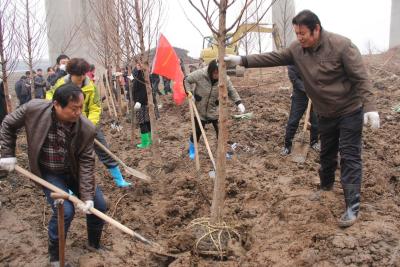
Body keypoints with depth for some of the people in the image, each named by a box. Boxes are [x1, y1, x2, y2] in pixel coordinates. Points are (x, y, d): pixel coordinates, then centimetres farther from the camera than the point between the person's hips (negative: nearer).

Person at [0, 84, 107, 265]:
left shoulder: (87, 128, -23)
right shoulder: (34, 109, -24)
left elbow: (86, 162, -18)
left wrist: (87, 196, -21)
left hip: (74, 171, 2)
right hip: (48, 173, -2)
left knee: (99, 206, 4)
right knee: (64, 211, -18)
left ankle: (94, 245, 33)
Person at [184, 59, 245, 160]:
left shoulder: (225, 79, -17)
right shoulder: (200, 74, -23)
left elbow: (231, 91, -7)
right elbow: (186, 80, -9)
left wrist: (239, 103, -21)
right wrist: (190, 93, -20)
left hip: (215, 110, 2)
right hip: (200, 109, -2)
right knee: (198, 131, 10)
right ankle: (192, 150, 35)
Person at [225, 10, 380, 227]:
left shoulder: (341, 45, -22)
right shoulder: (297, 49, -6)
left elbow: (361, 77, -21)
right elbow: (273, 58, -2)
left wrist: (369, 107, -27)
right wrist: (242, 60, -10)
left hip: (350, 111, -6)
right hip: (325, 113, 6)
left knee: (349, 157, -6)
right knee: (326, 153, 20)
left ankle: (352, 207, -3)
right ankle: (326, 185, 44)